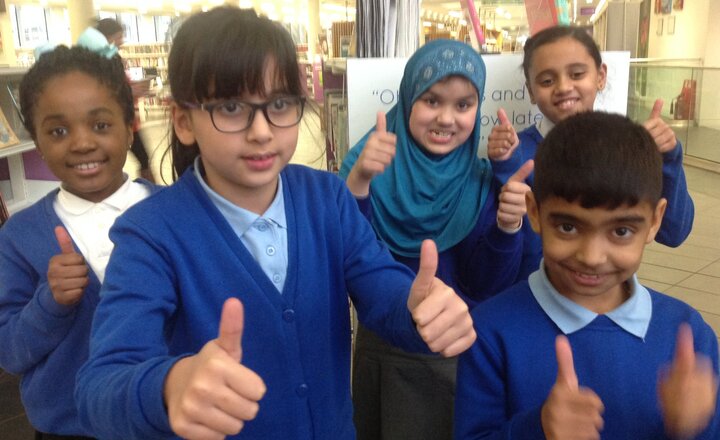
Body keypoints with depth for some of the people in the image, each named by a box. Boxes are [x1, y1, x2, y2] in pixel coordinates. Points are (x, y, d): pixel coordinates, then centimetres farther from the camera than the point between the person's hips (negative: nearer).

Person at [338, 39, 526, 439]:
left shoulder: (483, 182, -9)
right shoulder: (372, 161, -11)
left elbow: (487, 289, -10)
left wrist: (507, 227, -27)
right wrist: (358, 180, -34)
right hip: (376, 340, 1)